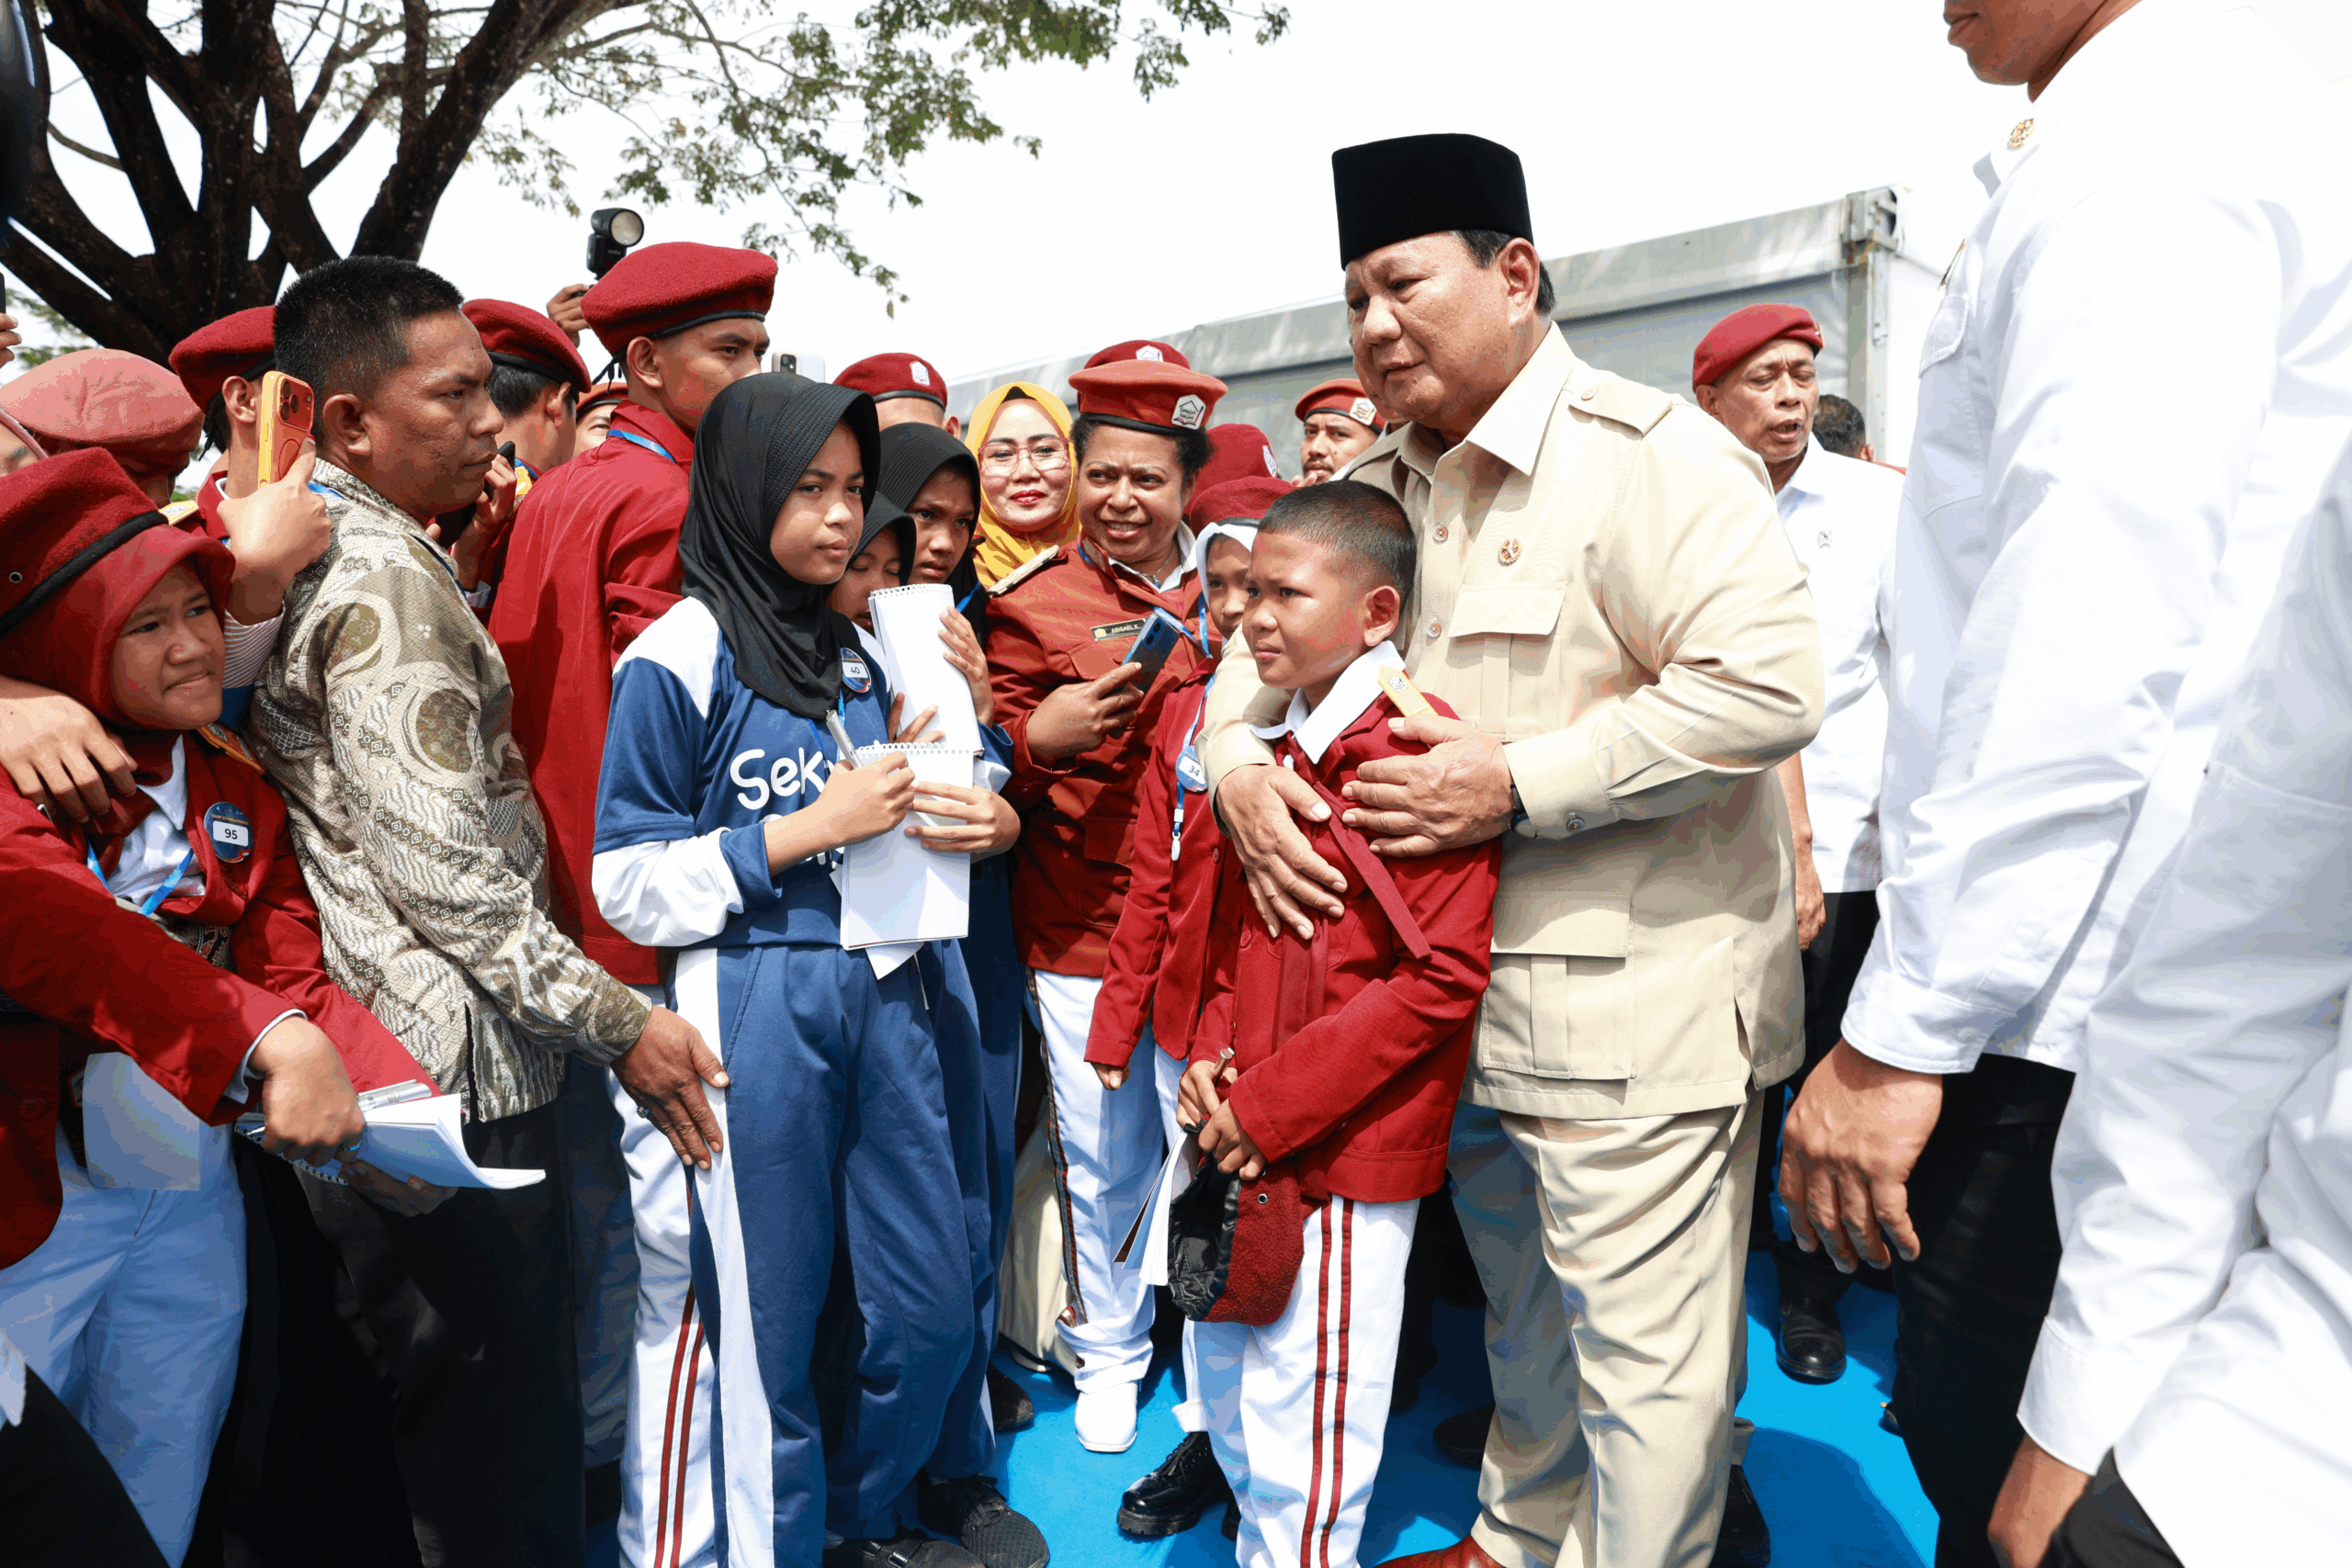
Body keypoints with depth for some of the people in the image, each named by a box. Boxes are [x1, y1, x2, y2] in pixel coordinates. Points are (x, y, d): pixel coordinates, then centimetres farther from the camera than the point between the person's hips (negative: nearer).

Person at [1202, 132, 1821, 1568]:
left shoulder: (1645, 453, -12)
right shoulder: (1382, 490, 12)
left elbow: (1769, 686, -22)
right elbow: (1266, 642, 18)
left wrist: (1520, 784, -22)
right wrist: (1239, 764, -4)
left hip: (1636, 1014, -7)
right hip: (1460, 994, 8)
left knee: (1642, 1366, 3)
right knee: (1523, 1327, 24)